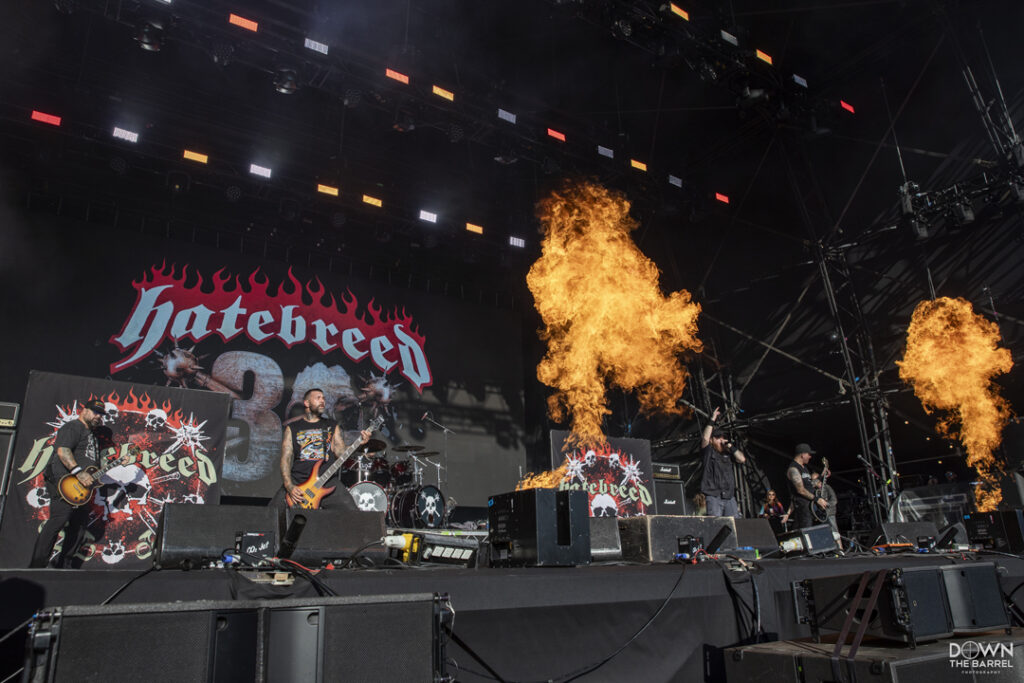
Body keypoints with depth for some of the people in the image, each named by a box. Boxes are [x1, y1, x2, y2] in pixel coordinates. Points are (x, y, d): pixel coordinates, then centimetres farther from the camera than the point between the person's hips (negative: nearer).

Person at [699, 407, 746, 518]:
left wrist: (730, 446, 8)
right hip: (714, 496, -5)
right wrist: (712, 420, -9)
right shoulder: (708, 452, 5)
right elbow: (705, 438, -12)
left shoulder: (727, 453, 19)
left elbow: (742, 459, 9)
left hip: (729, 496, 5)